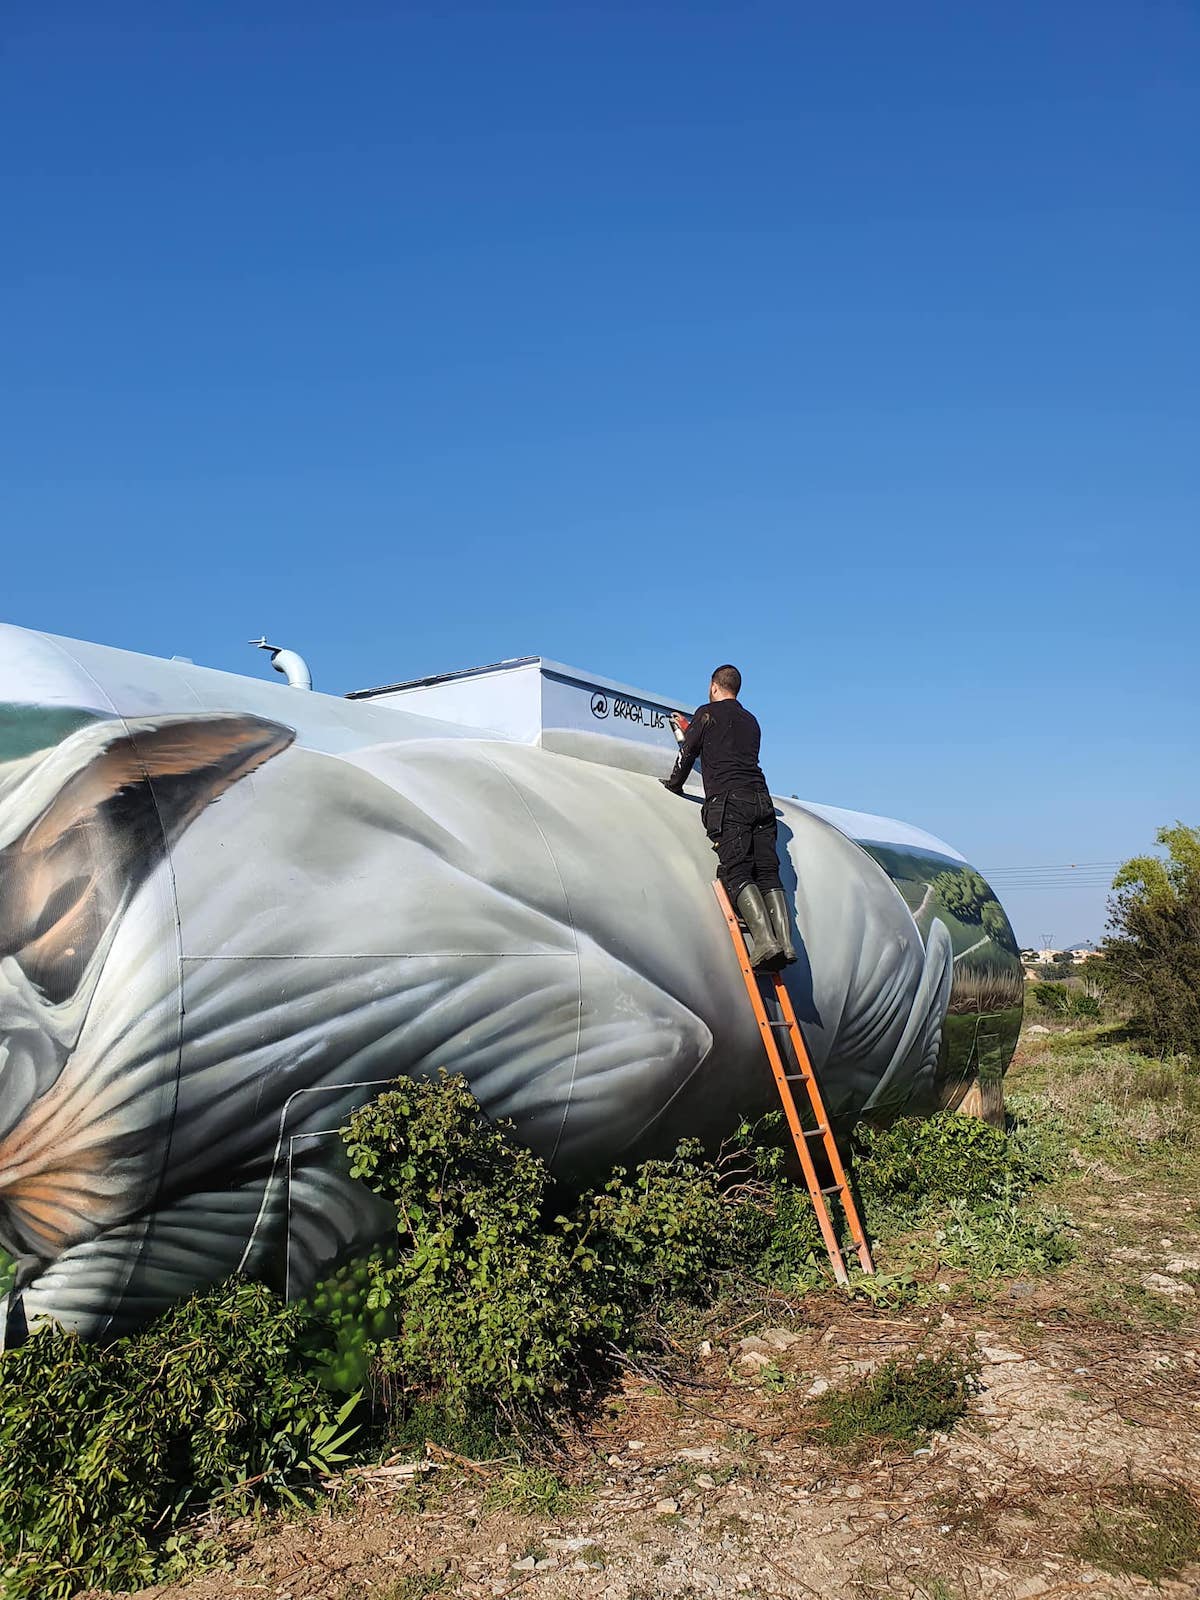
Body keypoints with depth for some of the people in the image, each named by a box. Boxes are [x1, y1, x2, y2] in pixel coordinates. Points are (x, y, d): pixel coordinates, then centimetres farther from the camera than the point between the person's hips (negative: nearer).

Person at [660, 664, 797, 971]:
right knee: (768, 873, 0)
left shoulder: (707, 713, 9)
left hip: (727, 801, -6)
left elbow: (688, 752, 12)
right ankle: (785, 942, -13)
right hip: (760, 799, 6)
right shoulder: (751, 721, 27)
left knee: (736, 872, -12)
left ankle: (764, 940, -27)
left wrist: (674, 784, 30)